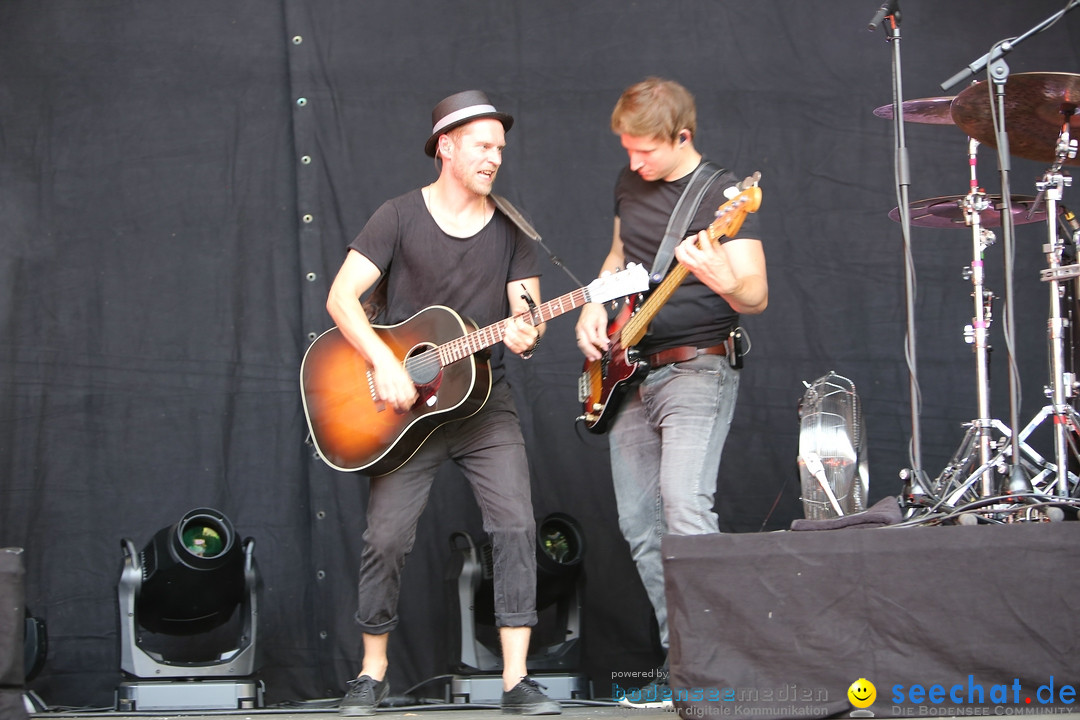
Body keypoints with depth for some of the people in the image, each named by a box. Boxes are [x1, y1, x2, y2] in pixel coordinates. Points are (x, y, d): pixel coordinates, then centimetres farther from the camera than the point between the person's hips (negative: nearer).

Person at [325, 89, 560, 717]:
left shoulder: (511, 229, 6)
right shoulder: (400, 217, -3)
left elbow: (528, 317, 3)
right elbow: (342, 296, -10)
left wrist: (525, 335, -22)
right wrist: (385, 364, -22)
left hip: (486, 400, 2)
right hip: (406, 405, -2)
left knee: (517, 524, -13)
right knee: (387, 536, -4)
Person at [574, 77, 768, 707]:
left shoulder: (724, 194, -12)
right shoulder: (631, 183, 10)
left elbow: (756, 299, -17)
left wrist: (721, 280, -39)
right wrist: (595, 306, 8)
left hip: (697, 369, -7)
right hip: (630, 374, 7)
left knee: (683, 504, -26)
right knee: (640, 527, 7)